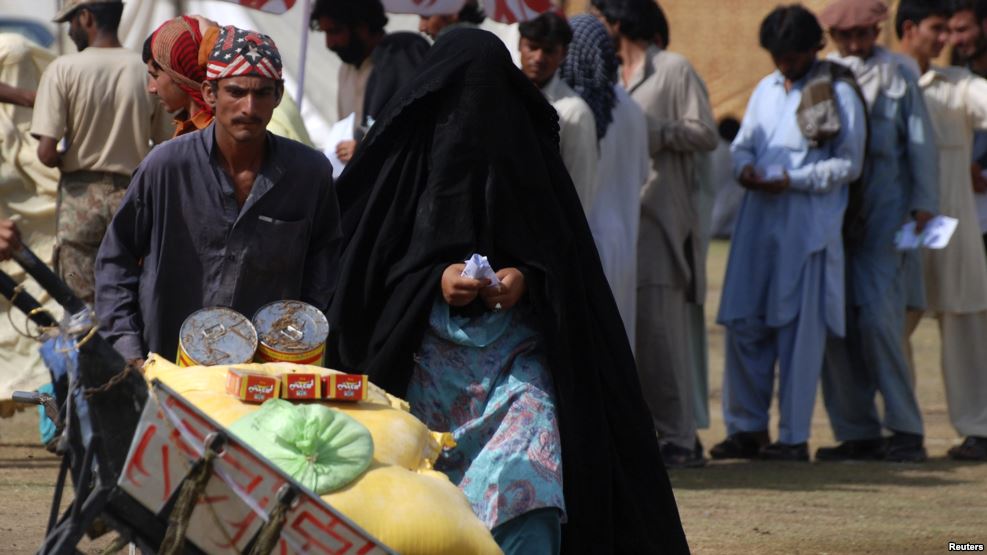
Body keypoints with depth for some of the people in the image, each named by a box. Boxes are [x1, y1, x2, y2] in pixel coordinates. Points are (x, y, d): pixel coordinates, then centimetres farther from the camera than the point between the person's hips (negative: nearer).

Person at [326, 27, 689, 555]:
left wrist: (527, 279, -10)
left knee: (525, 492, -18)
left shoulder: (529, 154, 5)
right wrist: (433, 280, -13)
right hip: (427, 362, 0)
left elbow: (565, 256, 10)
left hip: (515, 359, 0)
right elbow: (364, 263, 2)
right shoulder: (407, 156, 1)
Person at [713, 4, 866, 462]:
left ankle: (794, 436, 2)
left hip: (808, 223, -5)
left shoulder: (838, 94, -2)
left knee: (799, 329, -3)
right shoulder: (766, 90, 17)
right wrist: (745, 167, -3)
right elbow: (743, 143, 20)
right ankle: (747, 428, 11)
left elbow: (848, 164, -4)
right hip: (758, 219, 6)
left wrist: (793, 180, -15)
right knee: (744, 324, 2)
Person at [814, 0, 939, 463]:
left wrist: (924, 206, -1)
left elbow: (921, 143, 7)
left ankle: (905, 429, -7)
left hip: (883, 215, -3)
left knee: (878, 317, -13)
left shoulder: (897, 76, 8)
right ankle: (857, 433, 5)